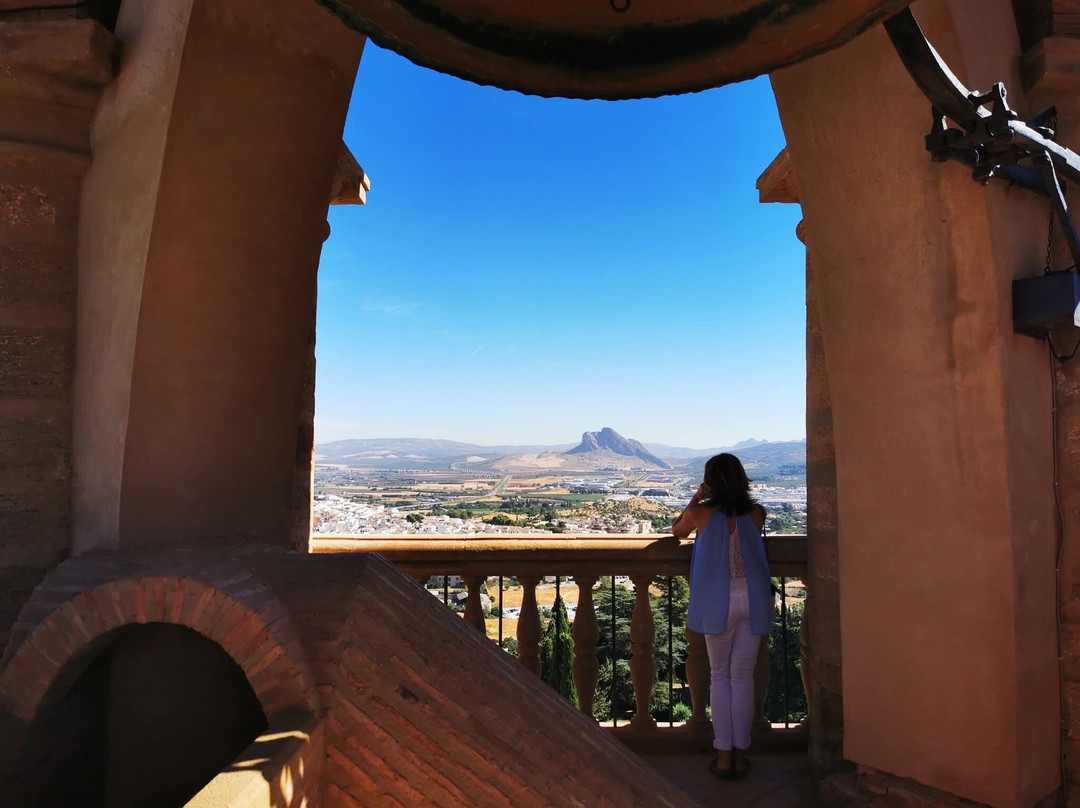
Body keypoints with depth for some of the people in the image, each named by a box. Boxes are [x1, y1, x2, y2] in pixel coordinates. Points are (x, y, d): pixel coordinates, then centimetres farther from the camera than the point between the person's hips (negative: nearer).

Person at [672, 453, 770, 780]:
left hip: (719, 602, -2)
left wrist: (695, 499, 16)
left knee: (720, 677, 11)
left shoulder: (701, 514, -6)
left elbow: (677, 531, 13)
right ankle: (740, 753, 19)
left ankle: (724, 756, 14)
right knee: (743, 677, 12)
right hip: (753, 600, 2)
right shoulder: (756, 513, 0)